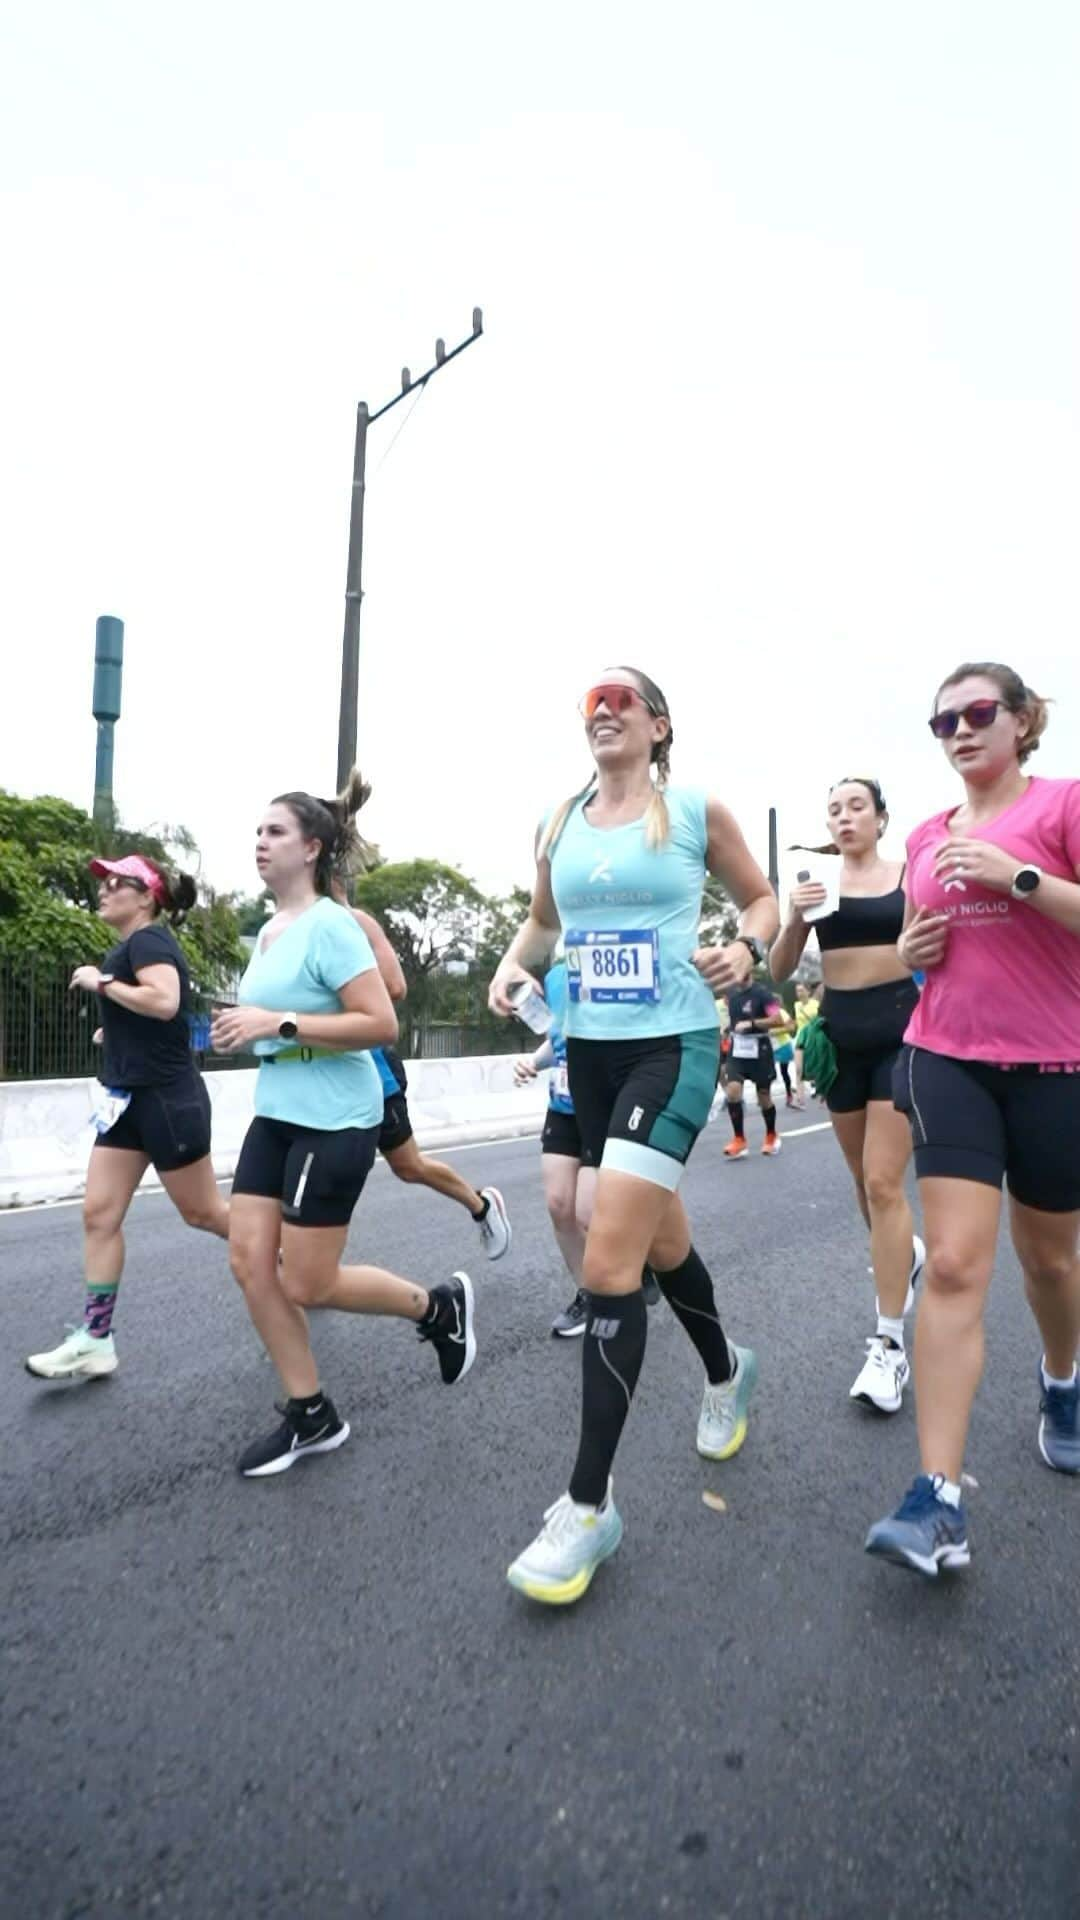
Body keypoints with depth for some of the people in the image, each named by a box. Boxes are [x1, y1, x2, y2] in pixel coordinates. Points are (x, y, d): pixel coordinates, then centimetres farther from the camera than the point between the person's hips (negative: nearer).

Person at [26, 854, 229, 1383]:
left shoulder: (149, 939, -15)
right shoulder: (132, 945, 14)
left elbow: (166, 1002, -33)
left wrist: (101, 983, -22)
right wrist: (117, 1031, 14)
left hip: (166, 1100, -10)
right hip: (128, 1100, 10)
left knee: (202, 1212, 4)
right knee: (99, 1214, 4)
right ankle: (95, 1341, 10)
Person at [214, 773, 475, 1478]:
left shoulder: (330, 926, -15)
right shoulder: (270, 931, 11)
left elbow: (382, 1025, -23)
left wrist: (278, 1024, -23)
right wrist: (246, 1029, 7)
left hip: (335, 1121, -9)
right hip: (275, 1113, 9)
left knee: (307, 1284, -1)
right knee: (250, 1261, 4)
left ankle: (440, 1306, 23)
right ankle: (311, 1416, 20)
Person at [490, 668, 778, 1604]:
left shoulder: (696, 811, -2)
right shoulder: (559, 824, 9)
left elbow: (761, 898, 9)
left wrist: (745, 950, -11)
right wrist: (513, 966, 2)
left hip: (673, 1046, -5)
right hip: (589, 1051, 6)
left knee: (608, 1261, -15)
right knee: (659, 1241, 19)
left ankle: (589, 1503, -1)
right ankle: (727, 1369, 49)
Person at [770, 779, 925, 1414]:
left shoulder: (911, 876, -1)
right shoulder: (816, 882, 4)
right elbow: (780, 971, 1)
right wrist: (794, 918, -15)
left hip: (902, 1032, -3)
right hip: (842, 1036, 3)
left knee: (883, 1183, -9)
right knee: (867, 1180, 16)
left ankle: (890, 1344, -2)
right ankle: (908, 1253, 48)